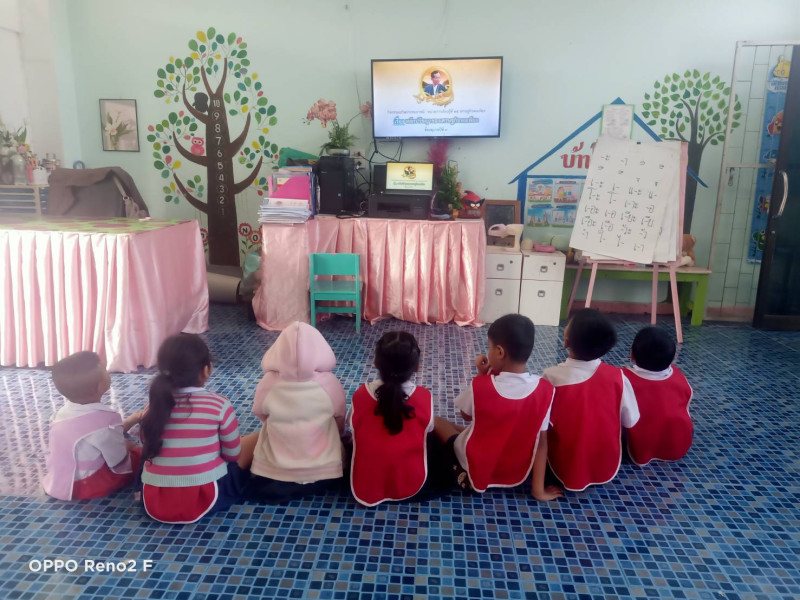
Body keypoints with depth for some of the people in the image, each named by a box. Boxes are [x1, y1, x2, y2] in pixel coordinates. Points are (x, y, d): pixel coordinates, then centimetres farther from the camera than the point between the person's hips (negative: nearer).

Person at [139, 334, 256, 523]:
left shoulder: (155, 404, 0)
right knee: (256, 438, 10)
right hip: (203, 500, -4)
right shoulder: (219, 405, -11)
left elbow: (149, 448, 12)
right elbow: (232, 454, 0)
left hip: (153, 504, 5)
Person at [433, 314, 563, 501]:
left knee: (436, 421, 17)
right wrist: (539, 490, -5)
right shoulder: (545, 389, -21)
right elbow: (541, 441, -13)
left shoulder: (480, 385, -28)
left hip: (475, 472, -3)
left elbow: (466, 415, -6)